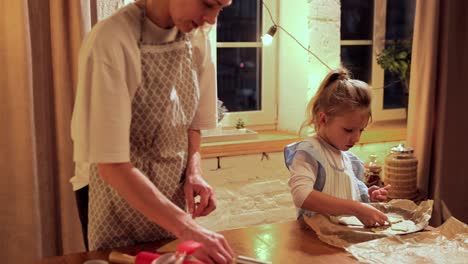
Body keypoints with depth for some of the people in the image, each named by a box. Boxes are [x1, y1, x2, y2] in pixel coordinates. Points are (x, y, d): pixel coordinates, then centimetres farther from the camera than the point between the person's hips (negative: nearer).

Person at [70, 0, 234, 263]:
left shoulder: (197, 38, -6)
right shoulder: (110, 42, -25)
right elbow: (111, 164, -28)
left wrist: (194, 171, -11)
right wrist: (187, 227, -33)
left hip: (169, 194, 6)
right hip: (117, 190, -5)